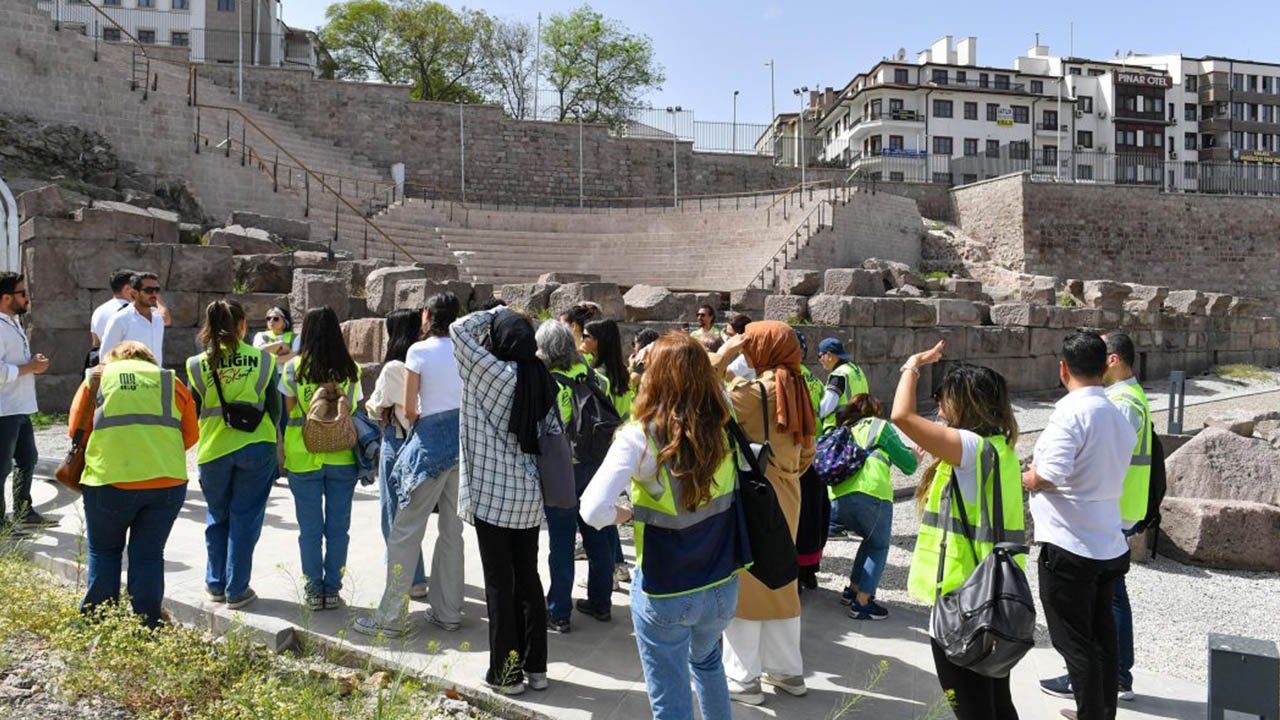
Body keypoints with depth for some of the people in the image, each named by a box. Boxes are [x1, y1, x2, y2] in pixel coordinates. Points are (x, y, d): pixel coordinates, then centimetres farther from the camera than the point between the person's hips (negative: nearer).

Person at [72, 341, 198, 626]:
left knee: (104, 552, 19)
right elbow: (191, 434, 8)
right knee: (149, 555, 11)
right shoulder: (170, 381, 12)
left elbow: (76, 431, 9)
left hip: (110, 480, -1)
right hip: (167, 482, 1)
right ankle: (147, 627, 15)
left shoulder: (98, 376, 11)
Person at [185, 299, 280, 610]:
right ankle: (236, 590, 12)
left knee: (217, 517, 19)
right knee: (245, 518, 7)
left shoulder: (199, 364, -1)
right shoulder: (262, 359, -4)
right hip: (256, 447, -1)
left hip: (213, 449, 1)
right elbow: (274, 407, 1)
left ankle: (216, 585, 26)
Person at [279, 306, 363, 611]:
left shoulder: (294, 368, -6)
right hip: (342, 457, 1)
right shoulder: (351, 370, -2)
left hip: (304, 458, -1)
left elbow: (289, 412, -2)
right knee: (338, 526, 9)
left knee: (310, 528, 9)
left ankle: (314, 589, 16)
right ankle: (333, 589, 16)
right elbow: (354, 412, 1)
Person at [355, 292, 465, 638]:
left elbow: (409, 408, -4)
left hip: (432, 441, -5)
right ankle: (448, 611, 21)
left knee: (405, 531, 2)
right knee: (452, 529, 13)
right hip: (464, 438, 6)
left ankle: (391, 617, 6)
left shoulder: (419, 351, -7)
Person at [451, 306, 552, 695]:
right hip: (530, 493, 6)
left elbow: (460, 330, -10)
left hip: (493, 493, -6)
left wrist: (496, 313, 2)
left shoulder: (495, 373, -15)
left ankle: (506, 671, 13)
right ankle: (536, 666, 22)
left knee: (499, 582, 4)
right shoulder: (540, 378, 2)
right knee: (528, 578, 13)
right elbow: (547, 431, 7)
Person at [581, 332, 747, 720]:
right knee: (707, 660, 34)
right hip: (721, 586, 5)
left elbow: (593, 510, -29)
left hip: (664, 594, -4)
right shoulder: (724, 428, -8)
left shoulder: (640, 438, -22)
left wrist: (620, 515, -11)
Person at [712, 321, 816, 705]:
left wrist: (721, 358, -12)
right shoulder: (796, 390, 6)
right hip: (786, 497, 7)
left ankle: (743, 678, 11)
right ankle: (788, 670, 27)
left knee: (744, 584, 3)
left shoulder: (749, 391, -16)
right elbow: (806, 452, 11)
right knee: (781, 581, 17)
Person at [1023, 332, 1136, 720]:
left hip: (1069, 546, -8)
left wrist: (1029, 478, -6)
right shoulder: (1119, 416, 8)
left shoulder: (1071, 410, -18)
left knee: (1074, 642, 4)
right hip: (1110, 546, 9)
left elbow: (1051, 475, -27)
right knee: (1102, 637, 19)